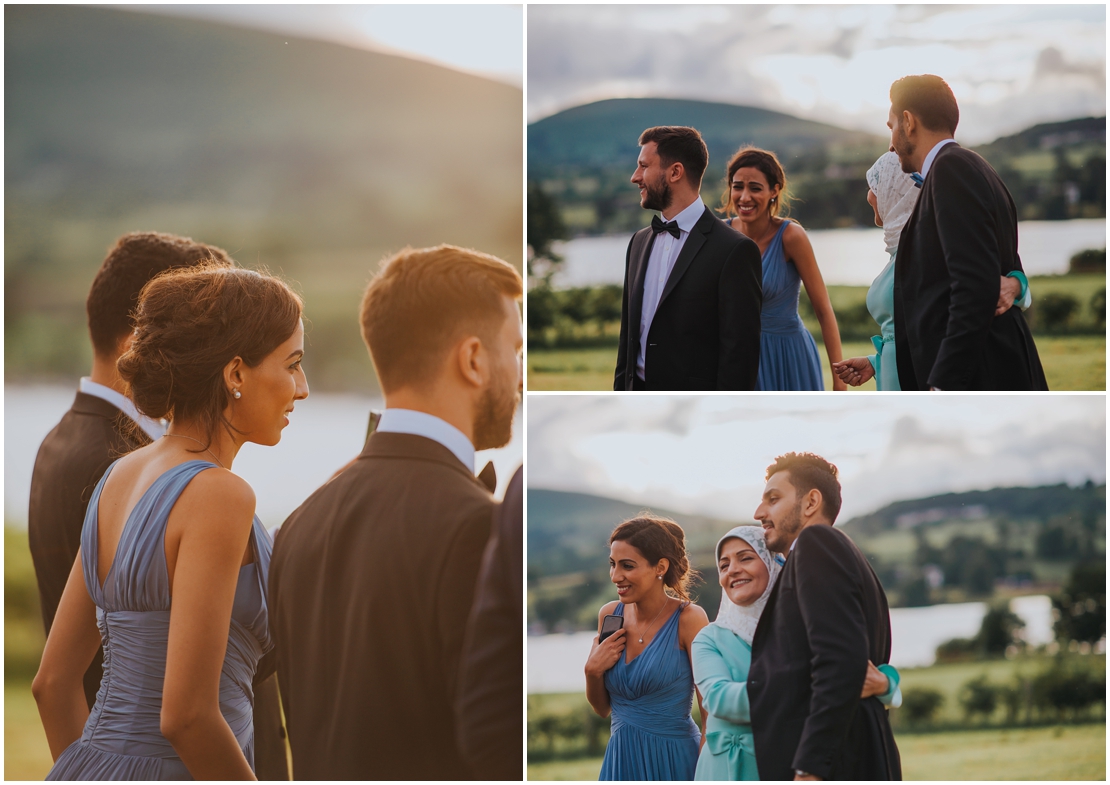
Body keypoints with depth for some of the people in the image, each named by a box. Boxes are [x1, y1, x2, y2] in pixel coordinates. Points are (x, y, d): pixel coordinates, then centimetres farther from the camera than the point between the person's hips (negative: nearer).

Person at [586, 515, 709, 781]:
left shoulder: (688, 619, -14)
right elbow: (603, 708, 11)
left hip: (673, 759, -5)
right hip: (621, 757, 5)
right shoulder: (609, 615, 2)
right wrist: (593, 671, -8)